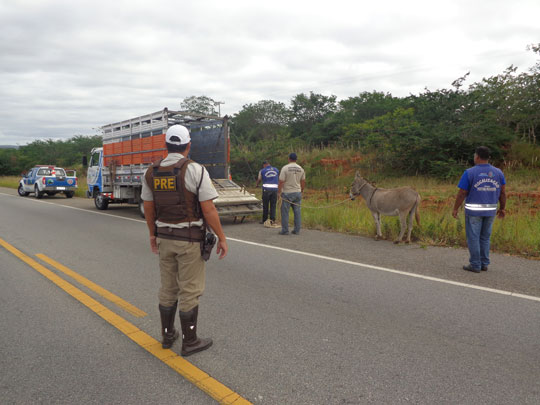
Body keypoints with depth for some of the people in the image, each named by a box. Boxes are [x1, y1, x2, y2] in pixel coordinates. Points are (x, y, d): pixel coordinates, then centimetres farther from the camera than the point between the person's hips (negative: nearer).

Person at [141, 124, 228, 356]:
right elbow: (209, 210, -17)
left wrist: (153, 234, 22)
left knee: (168, 289, 18)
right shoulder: (195, 170, -16)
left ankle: (168, 335, 30)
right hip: (190, 239, -5)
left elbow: (148, 208, 9)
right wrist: (222, 238, -8)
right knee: (190, 291, 4)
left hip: (165, 237, 6)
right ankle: (189, 342, 15)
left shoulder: (151, 172, 1)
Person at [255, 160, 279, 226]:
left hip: (266, 189, -2)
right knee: (273, 206, 5)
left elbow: (259, 180, 19)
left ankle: (264, 220, 12)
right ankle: (272, 220, 1)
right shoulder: (276, 170, 12)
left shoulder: (262, 171, 4)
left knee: (265, 206, 6)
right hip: (275, 189, 2)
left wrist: (257, 185, 40)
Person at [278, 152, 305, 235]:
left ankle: (285, 230, 4)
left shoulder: (285, 168, -10)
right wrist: (301, 190, 24)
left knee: (285, 212, 2)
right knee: (297, 212, 8)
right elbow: (303, 182, 11)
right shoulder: (301, 169, 5)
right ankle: (297, 230, 12)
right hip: (297, 192, 5)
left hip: (287, 193, -4)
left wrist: (279, 192, -4)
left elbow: (281, 181, -13)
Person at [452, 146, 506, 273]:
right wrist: (502, 209, 15)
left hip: (473, 210, -5)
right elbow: (503, 193, 5)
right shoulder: (498, 172, 3)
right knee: (485, 237, 16)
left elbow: (462, 193, -10)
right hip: (490, 210, 5)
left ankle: (475, 265, 7)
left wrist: (455, 209, -1)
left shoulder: (469, 172, -10)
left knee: (473, 238, 4)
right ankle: (484, 264, 20)